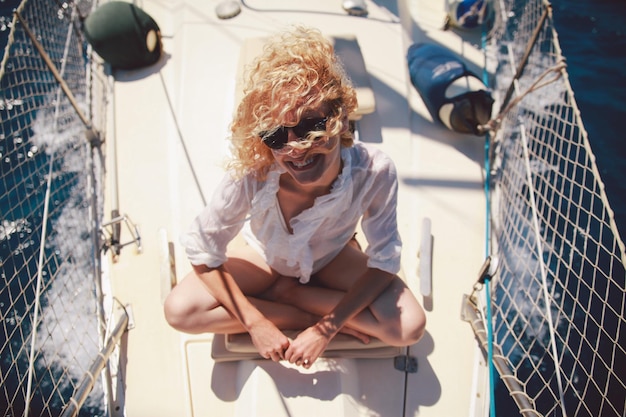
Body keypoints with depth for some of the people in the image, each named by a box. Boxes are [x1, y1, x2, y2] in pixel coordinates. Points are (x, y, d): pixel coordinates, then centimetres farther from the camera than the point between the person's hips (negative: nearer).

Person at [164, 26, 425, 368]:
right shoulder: (249, 177, -37)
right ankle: (313, 312, -8)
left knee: (409, 327, -21)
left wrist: (326, 329, -26)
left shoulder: (373, 172, -36)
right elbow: (202, 252, -21)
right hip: (266, 258, 1)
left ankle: (287, 292, -4)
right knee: (178, 310, -20)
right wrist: (256, 324, -22)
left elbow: (384, 261, -21)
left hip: (332, 259, 0)